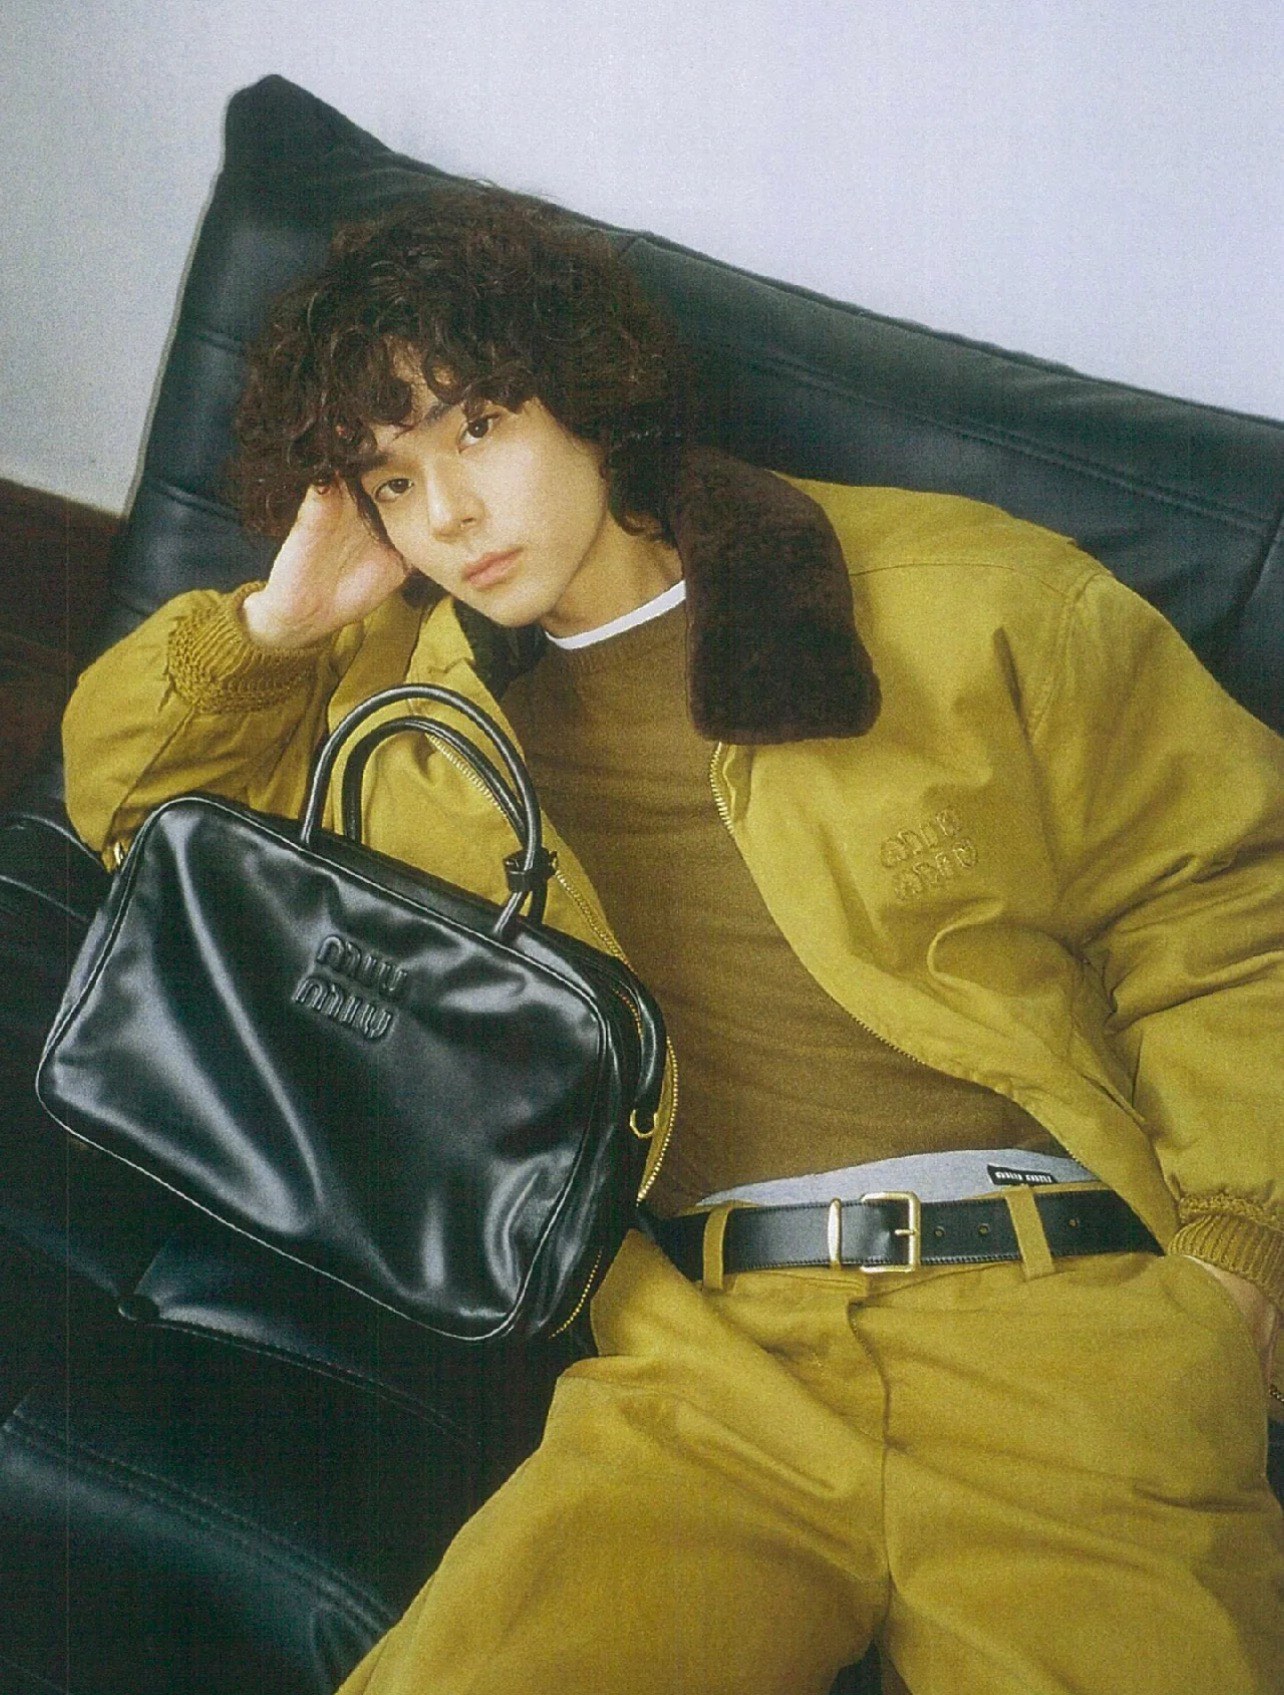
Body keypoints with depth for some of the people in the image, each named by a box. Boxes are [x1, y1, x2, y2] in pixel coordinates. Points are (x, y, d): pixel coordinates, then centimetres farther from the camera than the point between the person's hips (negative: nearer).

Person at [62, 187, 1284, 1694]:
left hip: (1063, 1315, -1)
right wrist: (281, 617, 12)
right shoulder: (404, 692, 20)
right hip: (707, 1346, 2)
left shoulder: (971, 598, 9)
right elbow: (131, 782, 31)